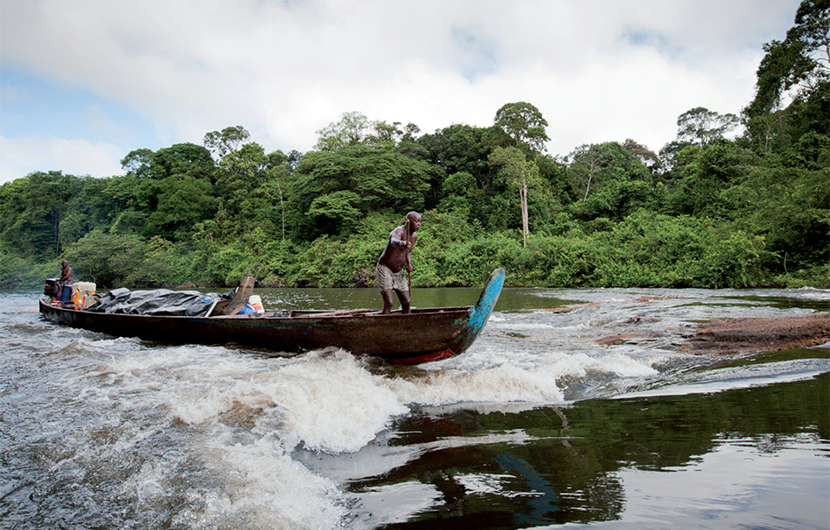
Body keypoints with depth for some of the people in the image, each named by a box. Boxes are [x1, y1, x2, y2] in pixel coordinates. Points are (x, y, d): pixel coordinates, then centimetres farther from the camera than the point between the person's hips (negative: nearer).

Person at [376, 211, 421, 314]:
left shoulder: (414, 236, 4)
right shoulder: (399, 231, -21)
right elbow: (394, 241, -46)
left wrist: (409, 264, 1)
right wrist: (403, 243, -69)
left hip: (398, 271, 8)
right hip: (385, 268, -8)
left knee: (406, 302, 7)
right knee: (389, 303, -18)